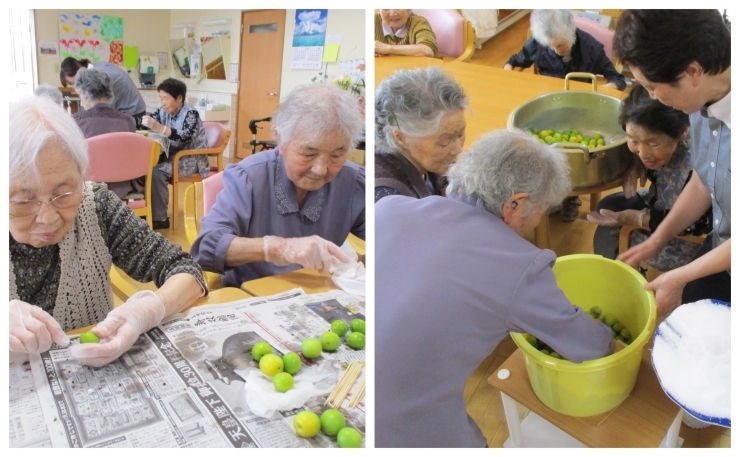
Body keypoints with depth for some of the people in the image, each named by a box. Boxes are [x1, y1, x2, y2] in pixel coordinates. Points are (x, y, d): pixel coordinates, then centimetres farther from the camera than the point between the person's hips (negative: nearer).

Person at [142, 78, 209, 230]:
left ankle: (159, 218, -19)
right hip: (172, 155, 7)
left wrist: (159, 128, -43)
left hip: (191, 159, -7)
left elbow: (185, 137, -31)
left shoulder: (190, 113, -15)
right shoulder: (163, 111, 6)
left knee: (157, 172, -28)